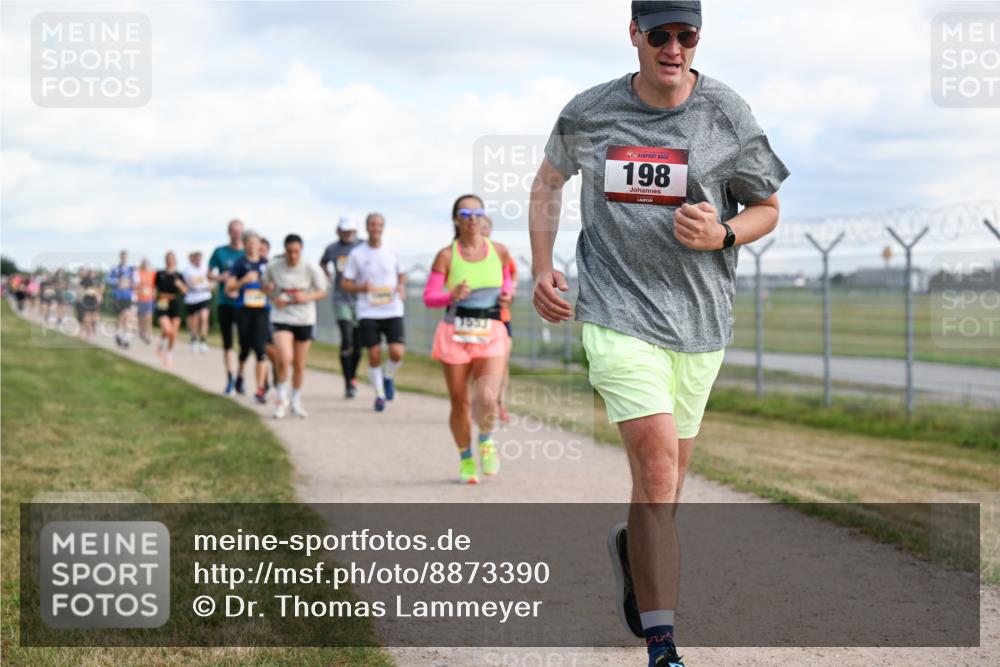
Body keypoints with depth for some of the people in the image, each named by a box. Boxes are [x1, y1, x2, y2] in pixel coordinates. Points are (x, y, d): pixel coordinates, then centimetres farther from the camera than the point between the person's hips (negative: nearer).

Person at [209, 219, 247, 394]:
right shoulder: (220, 252, 3)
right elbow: (209, 274, 8)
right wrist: (221, 278, -13)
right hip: (224, 302, 1)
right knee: (227, 342, 4)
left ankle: (240, 378, 8)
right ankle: (230, 379, 9)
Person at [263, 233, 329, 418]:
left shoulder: (310, 268, -10)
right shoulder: (273, 267, -9)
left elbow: (322, 291, -1)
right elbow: (267, 285, 10)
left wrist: (306, 297, -21)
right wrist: (275, 297, -11)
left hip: (305, 320, 1)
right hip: (282, 318, -1)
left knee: (300, 366, 8)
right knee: (285, 358, -22)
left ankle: (296, 402, 29)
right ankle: (281, 398, -1)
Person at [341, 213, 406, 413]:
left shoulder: (392, 253, 5)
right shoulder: (357, 254, 0)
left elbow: (401, 275, 21)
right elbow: (345, 283, 3)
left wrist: (401, 287, -1)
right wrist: (361, 288, -17)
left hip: (392, 311, 1)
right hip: (368, 313, -1)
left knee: (397, 353, -13)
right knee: (374, 356, -2)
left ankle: (389, 377, 19)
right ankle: (379, 394, 18)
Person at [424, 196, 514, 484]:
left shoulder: (500, 252, 3)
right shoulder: (446, 255, -3)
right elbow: (429, 297, -2)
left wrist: (508, 294, 0)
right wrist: (452, 295, -22)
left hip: (492, 335, 0)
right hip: (455, 334, 0)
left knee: (487, 399, -18)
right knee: (460, 403, 5)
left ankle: (486, 439, 15)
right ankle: (466, 458, 27)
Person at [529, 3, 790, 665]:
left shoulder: (729, 115, -1)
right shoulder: (589, 113, 1)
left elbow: (767, 208, 9)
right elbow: (549, 181, 19)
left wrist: (722, 235, -12)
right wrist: (542, 267, 7)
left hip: (699, 319, 2)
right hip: (617, 308, -2)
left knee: (668, 476, 12)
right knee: (656, 457, -18)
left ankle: (633, 549, 49)